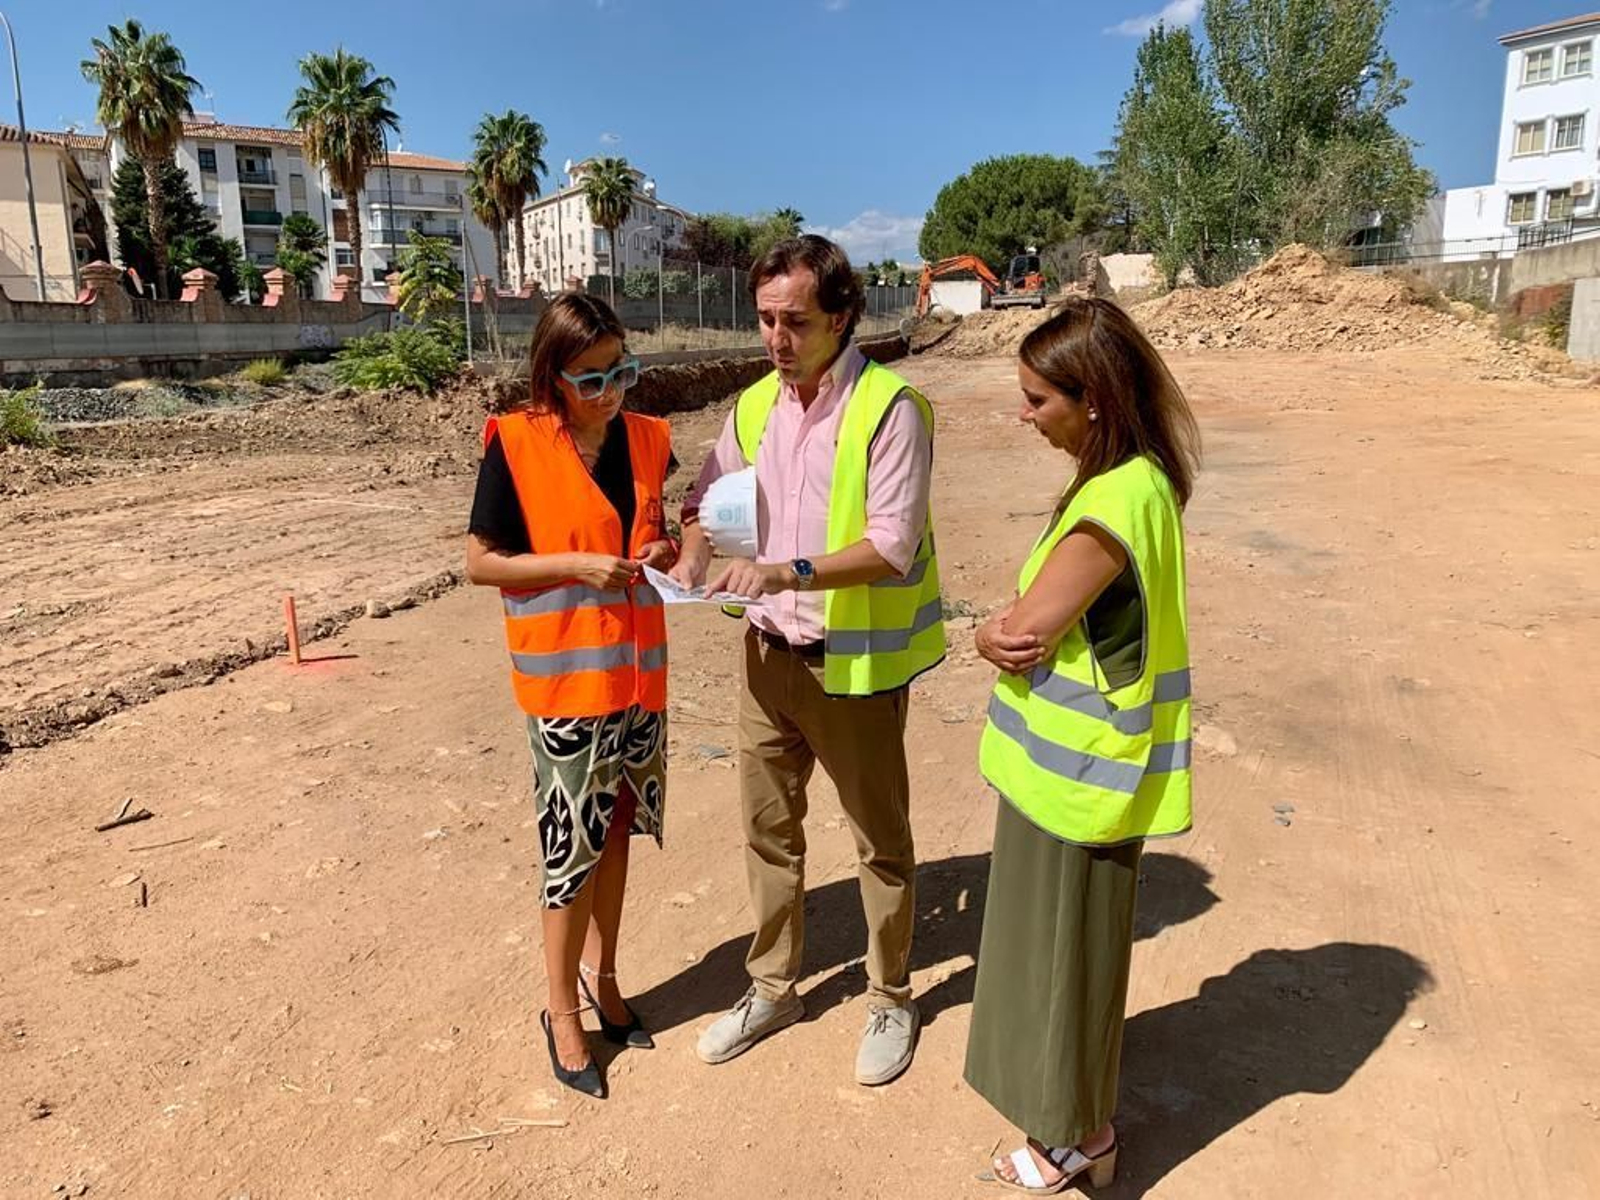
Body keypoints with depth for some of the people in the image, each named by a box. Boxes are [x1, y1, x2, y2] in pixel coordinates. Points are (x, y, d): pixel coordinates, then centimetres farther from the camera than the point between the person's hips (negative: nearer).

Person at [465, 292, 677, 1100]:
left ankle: (601, 972, 36)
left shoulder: (645, 439, 5)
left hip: (637, 670, 5)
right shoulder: (515, 445, -10)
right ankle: (561, 1010, 23)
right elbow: (480, 563, -7)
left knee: (617, 829, 15)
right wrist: (576, 564, -19)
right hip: (564, 677, -5)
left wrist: (661, 553, -5)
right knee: (572, 842, 3)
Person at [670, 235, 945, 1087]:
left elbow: (894, 544, -21)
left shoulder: (889, 408, -15)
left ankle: (891, 999, 32)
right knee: (767, 827, 17)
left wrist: (787, 572, -31)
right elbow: (709, 496, 14)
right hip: (769, 653, 6)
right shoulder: (754, 405, 6)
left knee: (881, 840, 11)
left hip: (855, 663, -6)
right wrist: (692, 554, -7)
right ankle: (772, 988, 36)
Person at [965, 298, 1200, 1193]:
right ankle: (1076, 1115, 45)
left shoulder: (1111, 505, -27)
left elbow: (1015, 634, -23)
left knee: (1065, 947, 10)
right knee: (1068, 943, 24)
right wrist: (1020, 630, -15)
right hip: (1080, 762, 9)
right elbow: (1044, 622, 5)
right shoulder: (1142, 481, 4)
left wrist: (1004, 631, -3)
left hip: (1074, 774, -9)